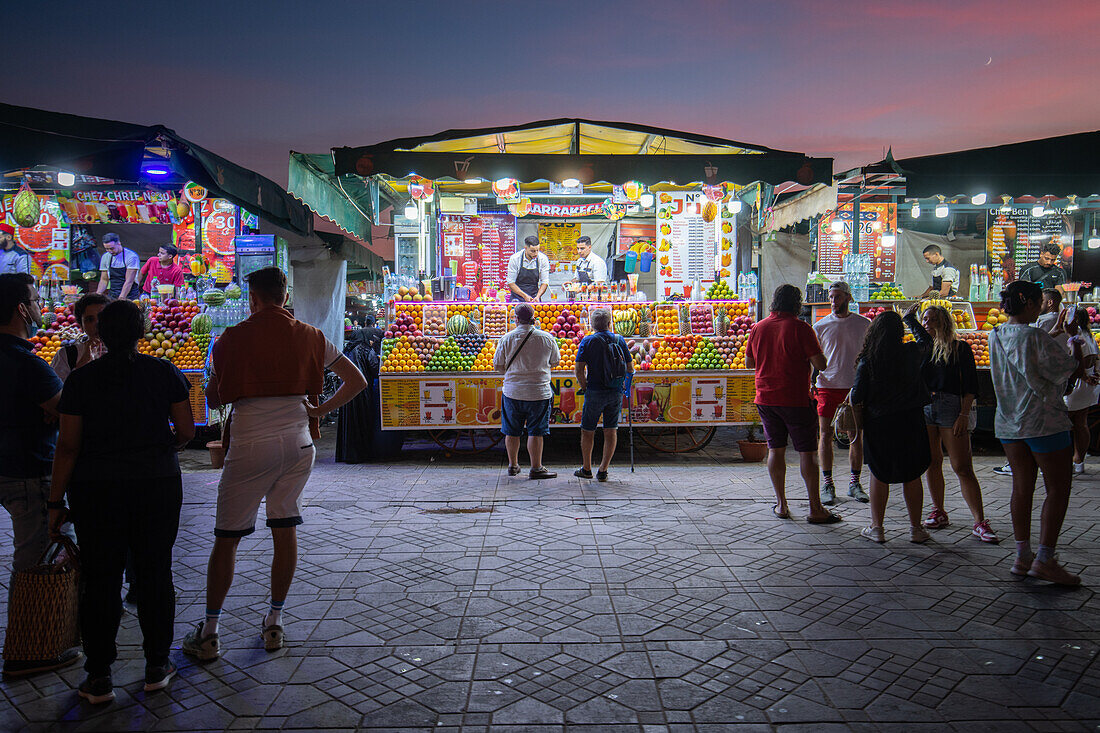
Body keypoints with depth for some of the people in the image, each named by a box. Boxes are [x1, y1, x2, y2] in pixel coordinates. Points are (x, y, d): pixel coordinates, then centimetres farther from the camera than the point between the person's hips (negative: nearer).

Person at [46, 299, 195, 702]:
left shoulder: (81, 379, -5)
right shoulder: (164, 372, -3)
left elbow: (68, 446, -6)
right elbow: (186, 432, -1)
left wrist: (56, 503, 1)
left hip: (95, 489, 0)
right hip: (157, 485, 1)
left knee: (100, 579, 9)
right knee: (155, 574, 11)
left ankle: (99, 678, 16)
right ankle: (157, 667, 20)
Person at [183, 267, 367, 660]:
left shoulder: (233, 338, -5)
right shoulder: (309, 336, 4)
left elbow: (213, 398, 4)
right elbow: (356, 381, 7)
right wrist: (320, 410, 9)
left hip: (250, 446, -3)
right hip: (297, 441, 3)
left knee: (227, 536, 7)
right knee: (285, 529, 12)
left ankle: (209, 632, 14)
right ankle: (274, 623, 21)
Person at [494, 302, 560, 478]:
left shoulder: (507, 338, -5)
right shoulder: (547, 338, -5)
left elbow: (497, 365, 2)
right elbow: (555, 362, 9)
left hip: (512, 391, 1)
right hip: (538, 392, -1)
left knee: (512, 431, 13)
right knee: (536, 432, 4)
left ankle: (513, 465, 25)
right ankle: (536, 468, 8)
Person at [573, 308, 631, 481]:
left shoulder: (587, 341, -5)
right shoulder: (619, 340, 3)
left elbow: (579, 370, -11)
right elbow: (630, 369, 6)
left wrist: (584, 387, 3)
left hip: (595, 392, -3)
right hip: (616, 393, 3)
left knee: (587, 431, 11)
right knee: (611, 431, 8)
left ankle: (586, 469, 21)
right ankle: (603, 470, 7)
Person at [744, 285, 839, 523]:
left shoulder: (757, 328, 5)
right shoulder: (800, 328, -11)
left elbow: (748, 363, 15)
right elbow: (820, 365, -12)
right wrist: (813, 347, 7)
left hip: (766, 399, 5)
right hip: (796, 400, -4)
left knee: (775, 449, 11)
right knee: (807, 452, 2)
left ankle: (781, 505, 16)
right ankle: (815, 509, 6)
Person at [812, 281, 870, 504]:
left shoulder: (864, 324, 6)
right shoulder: (821, 326, 3)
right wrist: (811, 380, -9)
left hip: (855, 386, 1)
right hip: (827, 386, -1)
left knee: (856, 437, 5)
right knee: (825, 435, -1)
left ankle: (854, 483, 15)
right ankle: (827, 484, 7)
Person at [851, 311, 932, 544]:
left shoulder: (867, 361, -11)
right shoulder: (912, 353, -6)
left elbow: (857, 397, -9)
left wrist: (853, 397, 13)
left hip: (877, 423, -1)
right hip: (910, 420, 1)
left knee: (879, 474, 10)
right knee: (911, 475, 11)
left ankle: (876, 527, 14)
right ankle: (915, 528, 18)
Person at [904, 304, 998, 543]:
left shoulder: (960, 348, 2)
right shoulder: (923, 346, 14)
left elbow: (970, 386, -1)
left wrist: (964, 415, -9)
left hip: (952, 406, -4)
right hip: (923, 406, 4)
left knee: (963, 467, -7)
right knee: (932, 463, 8)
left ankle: (980, 522, -5)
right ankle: (938, 513, 21)